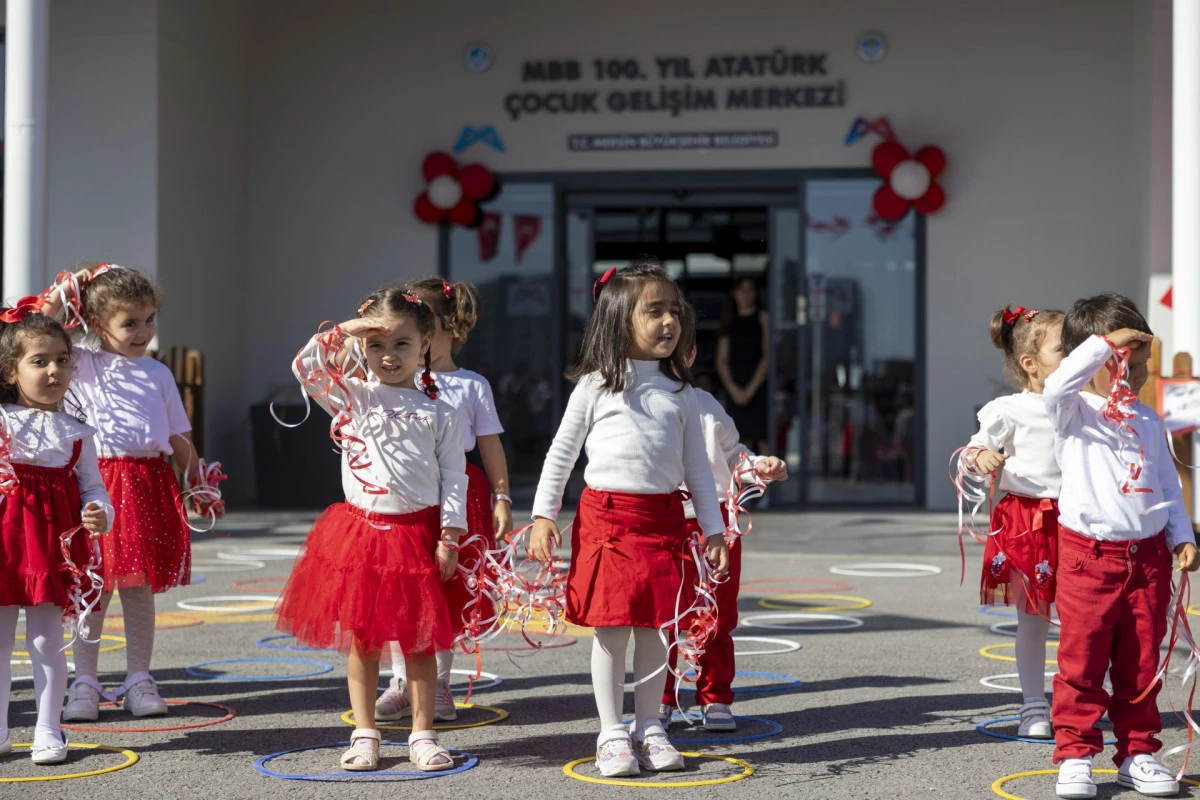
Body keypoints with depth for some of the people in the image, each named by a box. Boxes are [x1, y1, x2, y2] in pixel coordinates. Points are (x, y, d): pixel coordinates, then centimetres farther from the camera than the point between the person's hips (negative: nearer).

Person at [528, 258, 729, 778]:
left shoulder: (680, 393, 9)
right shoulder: (595, 386, 1)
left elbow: (697, 467, 12)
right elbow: (561, 453, 4)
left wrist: (714, 530, 9)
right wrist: (543, 515, -4)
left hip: (664, 519, 3)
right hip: (606, 516, -3)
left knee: (654, 628, 6)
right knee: (611, 629, -1)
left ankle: (648, 729, 19)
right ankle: (611, 735, 10)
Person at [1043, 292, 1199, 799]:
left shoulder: (1148, 421, 15)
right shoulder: (1075, 412, -2)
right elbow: (1056, 387, -26)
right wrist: (1103, 343, -24)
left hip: (1148, 557, 5)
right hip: (1088, 557, -5)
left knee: (1141, 666, 10)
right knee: (1082, 664, -1)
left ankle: (1137, 753, 20)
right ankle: (1075, 756, 6)